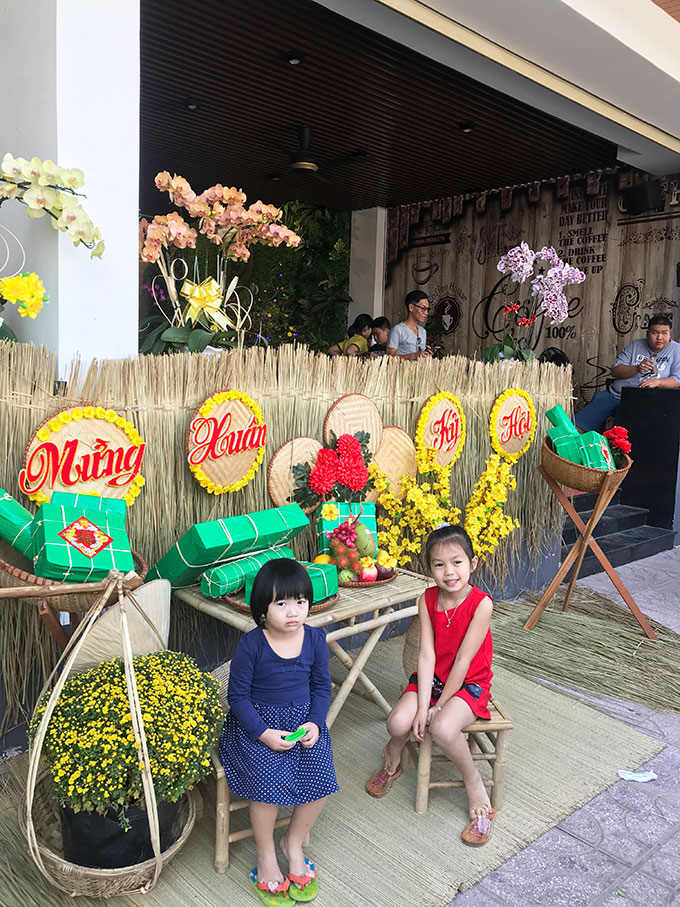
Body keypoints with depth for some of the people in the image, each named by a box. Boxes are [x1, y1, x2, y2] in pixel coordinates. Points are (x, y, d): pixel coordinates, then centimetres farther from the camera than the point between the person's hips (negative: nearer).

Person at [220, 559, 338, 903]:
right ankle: (265, 855, 4)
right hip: (256, 722, -3)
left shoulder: (315, 638, -5)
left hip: (303, 718, 3)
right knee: (270, 778, -24)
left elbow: (322, 686, 6)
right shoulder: (251, 644, -16)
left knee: (320, 776, -16)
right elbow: (238, 695, -9)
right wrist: (264, 733, -18)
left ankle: (293, 842, 14)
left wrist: (315, 723, -9)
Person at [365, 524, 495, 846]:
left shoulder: (481, 604, -20)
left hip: (468, 684, -4)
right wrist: (422, 707, -18)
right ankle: (392, 759, 17)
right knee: (398, 722, -20)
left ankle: (474, 784, -2)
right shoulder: (428, 600, -7)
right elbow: (427, 654, -11)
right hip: (431, 678, 4)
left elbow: (463, 661, -19)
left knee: (443, 728, -31)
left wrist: (438, 706, -15)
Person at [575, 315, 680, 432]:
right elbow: (615, 371, 5)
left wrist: (656, 382, -23)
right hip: (614, 394, 4)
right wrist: (637, 368, -13)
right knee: (577, 427, -5)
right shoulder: (634, 345, 13)